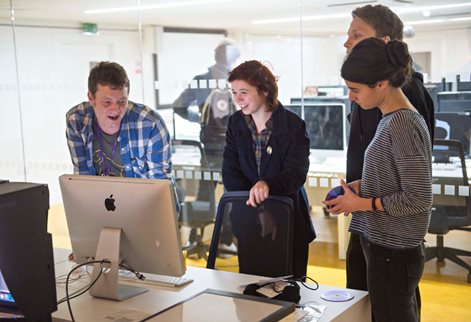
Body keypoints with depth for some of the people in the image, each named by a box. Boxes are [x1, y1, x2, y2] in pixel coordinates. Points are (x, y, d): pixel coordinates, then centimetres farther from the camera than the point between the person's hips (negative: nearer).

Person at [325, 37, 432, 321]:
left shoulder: (402, 125, -20)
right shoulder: (393, 119, 8)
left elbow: (419, 199, -21)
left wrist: (362, 203, -14)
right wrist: (361, 186, 5)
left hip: (391, 254, -9)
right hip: (388, 247, 9)